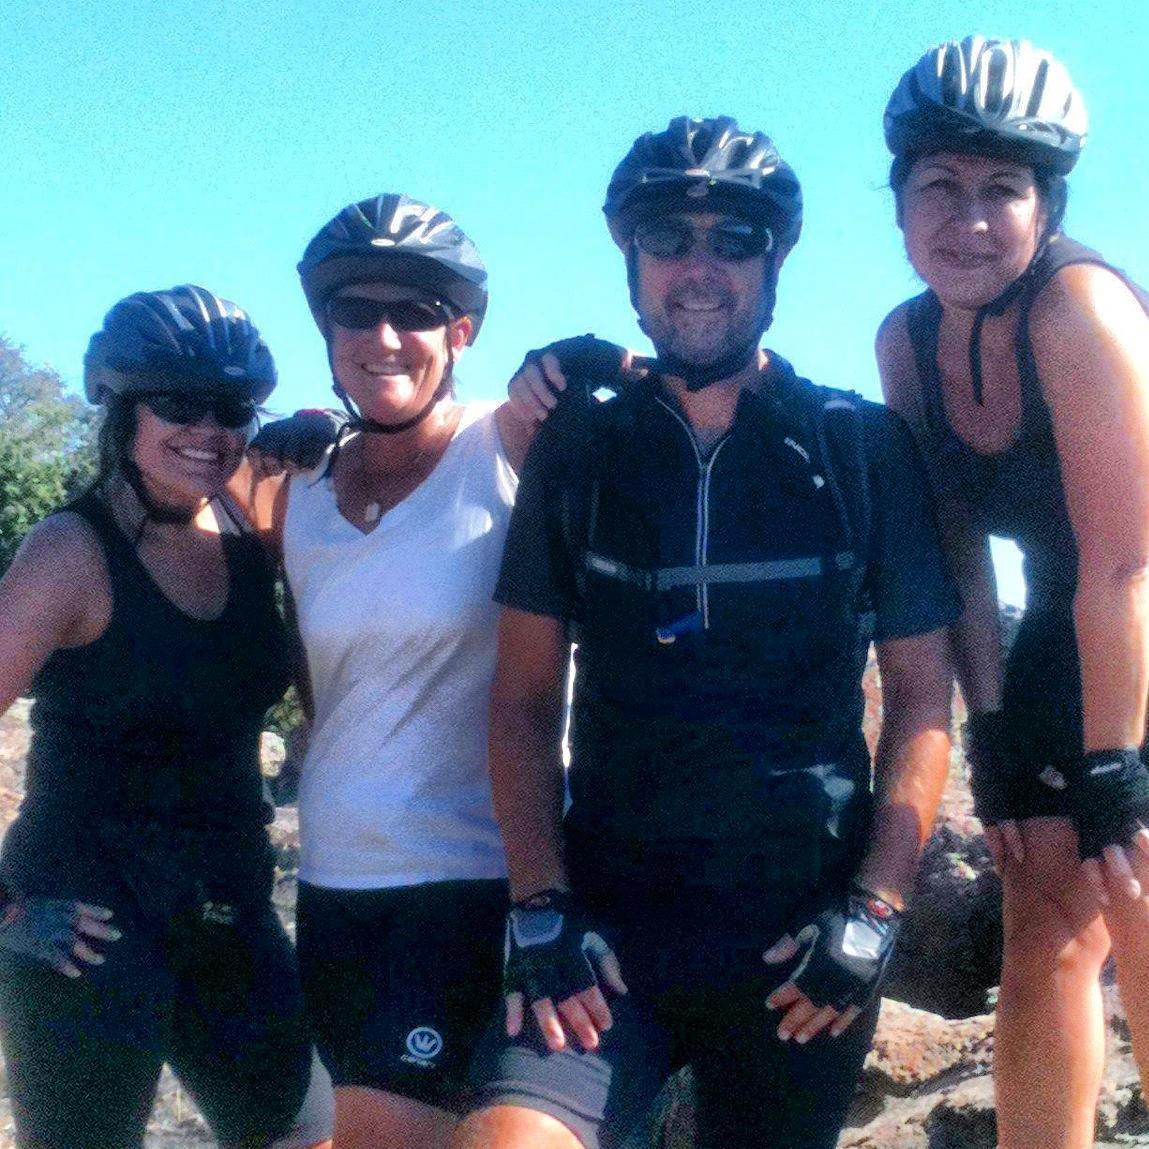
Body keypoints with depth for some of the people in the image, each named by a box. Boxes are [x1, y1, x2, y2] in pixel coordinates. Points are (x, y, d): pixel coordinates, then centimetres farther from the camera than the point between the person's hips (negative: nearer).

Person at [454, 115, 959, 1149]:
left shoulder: (864, 449, 1)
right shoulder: (581, 447, 5)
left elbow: (922, 700, 3)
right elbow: (526, 698, 4)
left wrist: (873, 913, -6)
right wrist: (541, 908, -6)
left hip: (800, 937, 0)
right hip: (610, 921, 0)